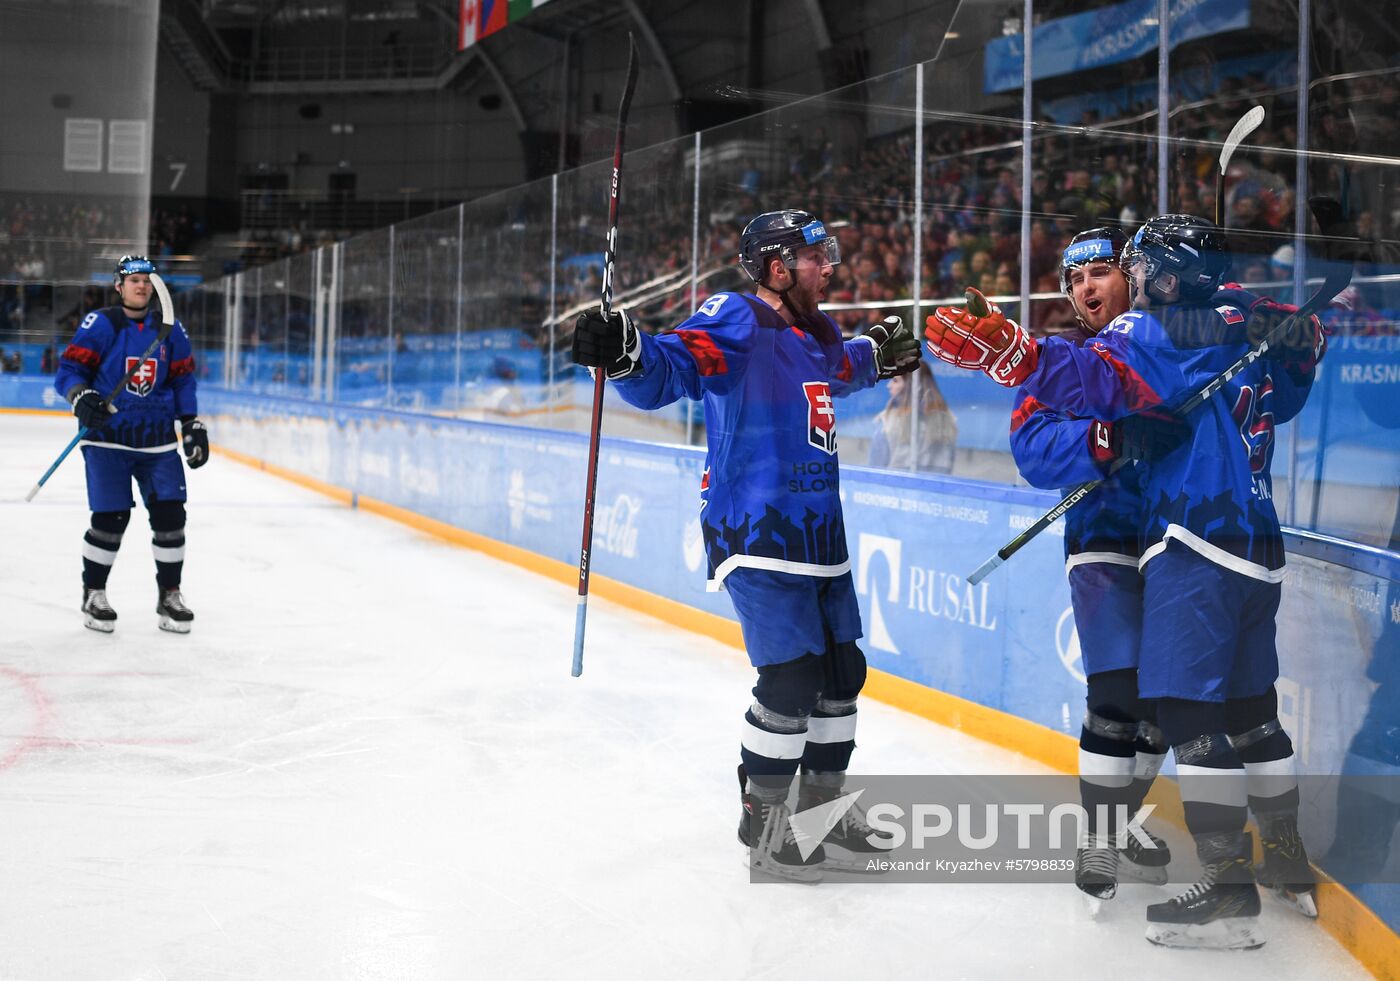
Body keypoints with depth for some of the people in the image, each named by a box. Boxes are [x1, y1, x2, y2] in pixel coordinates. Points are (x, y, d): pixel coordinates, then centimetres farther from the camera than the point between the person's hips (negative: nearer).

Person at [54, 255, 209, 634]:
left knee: (169, 514, -3)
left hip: (157, 440, 4)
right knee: (111, 517, -8)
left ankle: (169, 595, 12)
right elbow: (69, 368, -6)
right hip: (107, 438, -4)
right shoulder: (99, 324, -5)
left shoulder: (170, 329, 8)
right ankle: (93, 595, 12)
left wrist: (192, 425, 8)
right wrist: (81, 397, -26)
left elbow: (182, 379, 15)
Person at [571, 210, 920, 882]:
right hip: (755, 534, -9)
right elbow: (669, 371, -27)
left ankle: (820, 807, 29)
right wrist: (623, 354, -45)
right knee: (792, 674, -12)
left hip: (817, 534, 9)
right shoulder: (737, 322, -11)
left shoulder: (818, 333, 15)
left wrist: (880, 353, 50)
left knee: (841, 670, 13)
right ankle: (762, 821, 6)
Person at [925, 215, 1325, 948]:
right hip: (1259, 547, 9)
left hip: (1196, 542, -9)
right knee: (1251, 706, 17)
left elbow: (1102, 381, -27)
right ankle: (1287, 861, 26)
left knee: (1190, 709, -9)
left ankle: (1228, 885, -12)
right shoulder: (1248, 322, 14)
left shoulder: (1157, 329, -8)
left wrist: (1010, 354, -38)